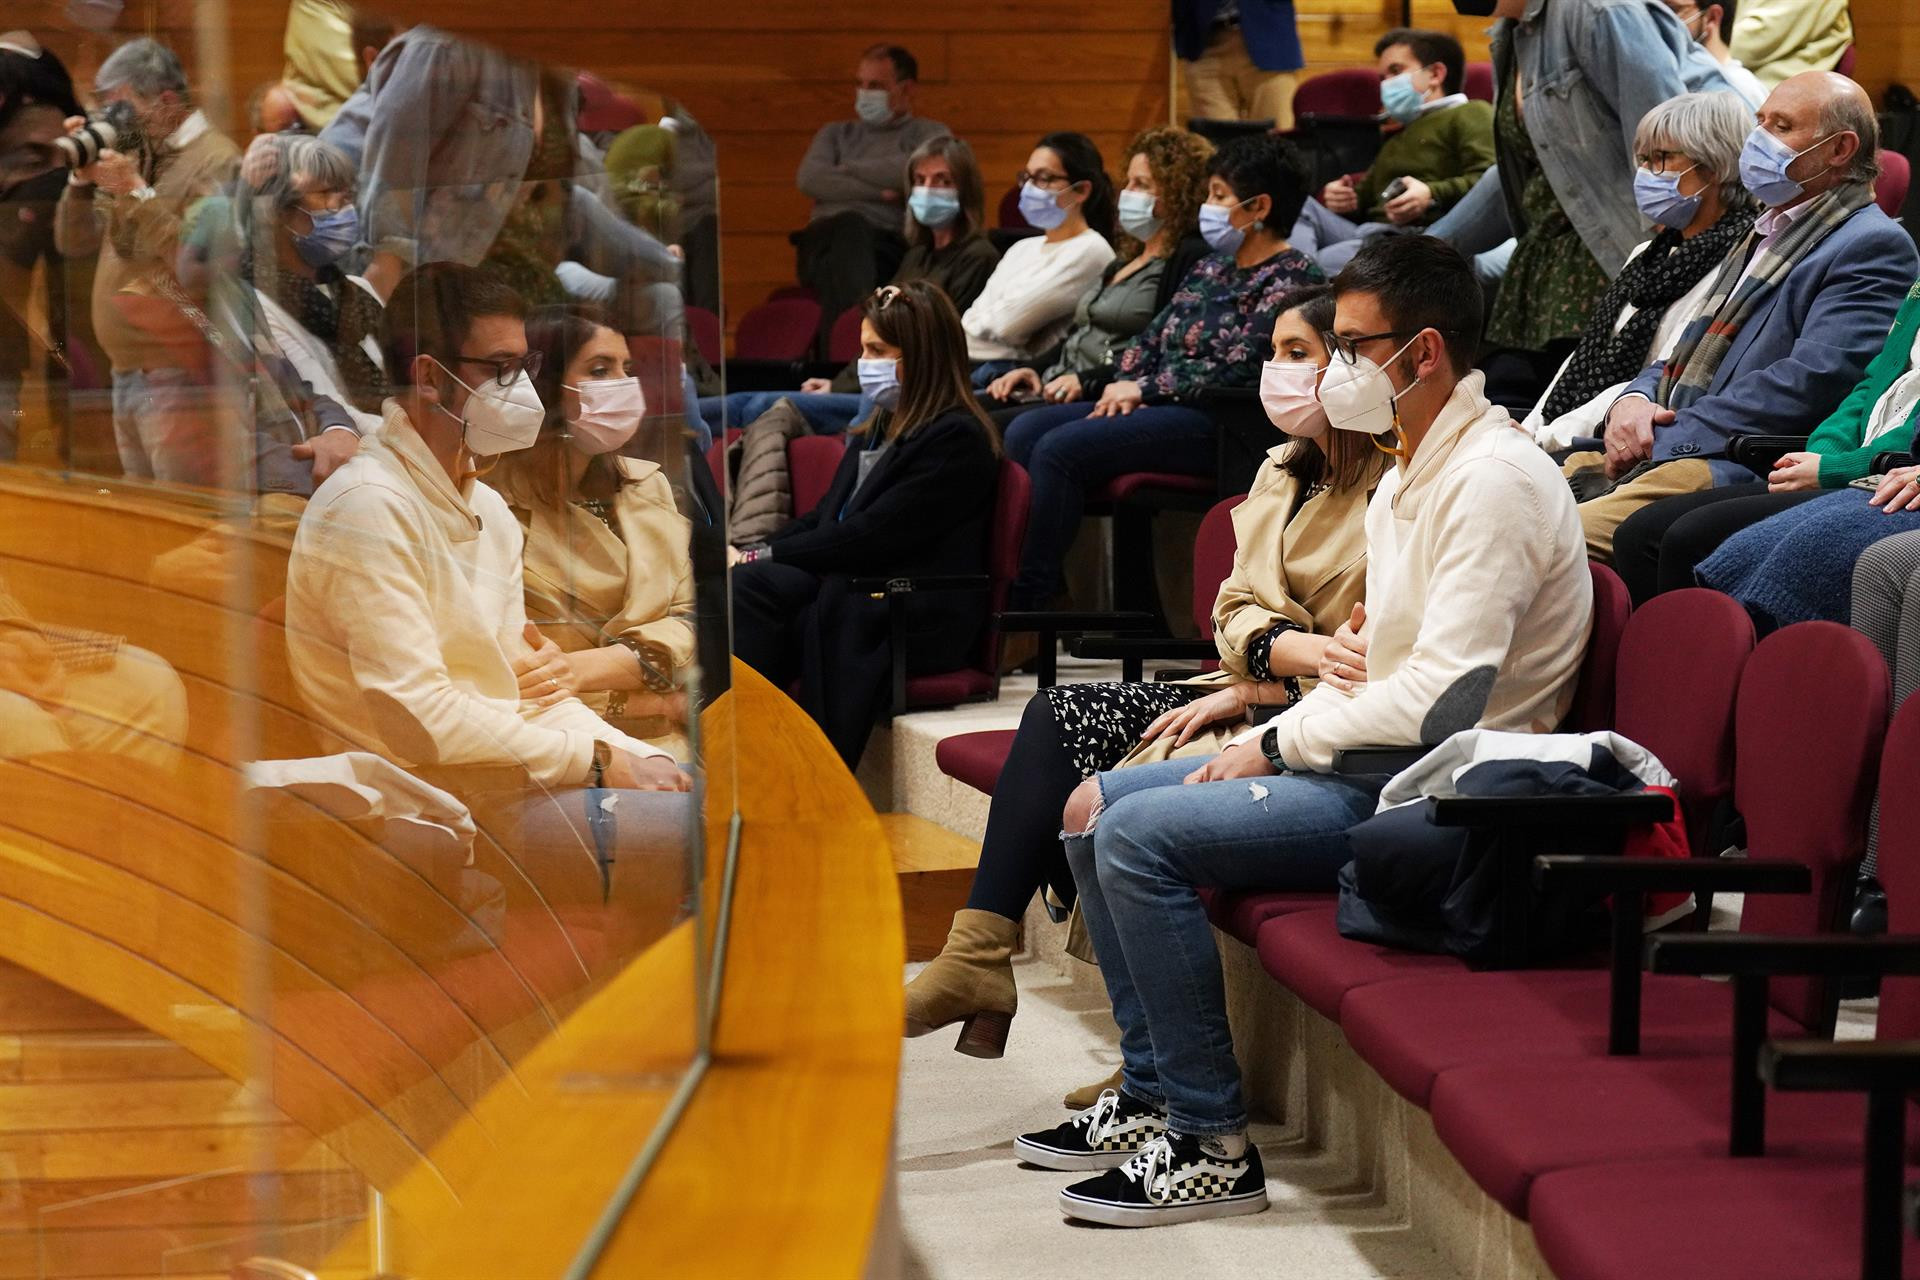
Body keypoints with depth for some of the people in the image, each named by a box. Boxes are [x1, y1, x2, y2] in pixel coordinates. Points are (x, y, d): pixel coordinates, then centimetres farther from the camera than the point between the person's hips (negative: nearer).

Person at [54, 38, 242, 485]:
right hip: (128, 377, 9)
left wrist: (136, 192, -19)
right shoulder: (134, 155, 16)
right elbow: (74, 243, 17)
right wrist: (83, 178, 0)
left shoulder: (214, 162, -10)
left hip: (181, 381, -9)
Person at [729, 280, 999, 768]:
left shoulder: (957, 439, -8)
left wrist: (762, 557, -14)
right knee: (745, 583, -22)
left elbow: (874, 535, -15)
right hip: (855, 587, 8)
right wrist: (752, 555, 0)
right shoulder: (881, 428, 22)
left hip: (921, 619, -8)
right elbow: (824, 519, 19)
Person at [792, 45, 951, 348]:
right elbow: (809, 179, 8)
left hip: (891, 246, -1)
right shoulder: (836, 133, 30)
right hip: (825, 241, 1)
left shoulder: (930, 134, 22)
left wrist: (847, 170, 7)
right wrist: (880, 192, -1)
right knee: (851, 225, -37)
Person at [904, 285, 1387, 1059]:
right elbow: (1234, 612, 8)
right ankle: (978, 955, -16)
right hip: (1249, 695, 9)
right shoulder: (1286, 471, 17)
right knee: (1057, 716, -9)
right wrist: (1282, 648, -14)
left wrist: (1258, 691, -14)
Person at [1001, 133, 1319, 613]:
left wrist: (1144, 390, -10)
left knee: (1059, 449, -24)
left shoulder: (1292, 277, -7)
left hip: (1217, 427, -10)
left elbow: (1237, 370, -17)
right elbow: (1150, 339, 20)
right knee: (1026, 431, -8)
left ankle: (1030, 601, -20)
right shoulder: (1212, 269, 21)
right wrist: (1126, 385, -2)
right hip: (1160, 410, 10)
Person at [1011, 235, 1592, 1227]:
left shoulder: (1493, 478, -16)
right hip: (1371, 762, 11)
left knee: (1140, 835, -22)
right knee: (1094, 808, 9)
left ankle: (1212, 1146, -16)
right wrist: (1271, 739, 2)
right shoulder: (1411, 480, 17)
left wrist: (1281, 744, -13)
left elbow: (1442, 698, -23)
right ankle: (1151, 1095, 13)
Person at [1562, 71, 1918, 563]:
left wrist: (1663, 441, -15)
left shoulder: (1874, 247, -2)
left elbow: (1812, 380, -15)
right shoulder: (1767, 234, 29)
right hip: (1660, 449, 9)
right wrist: (1634, 399, 3)